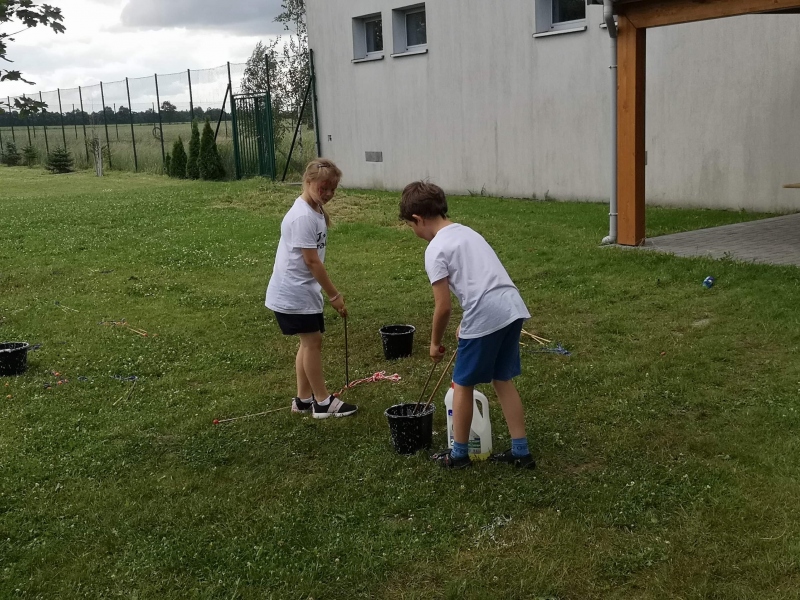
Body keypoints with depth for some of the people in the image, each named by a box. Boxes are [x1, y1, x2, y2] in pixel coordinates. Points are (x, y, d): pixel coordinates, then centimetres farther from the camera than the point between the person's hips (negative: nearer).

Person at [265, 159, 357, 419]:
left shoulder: (316, 211, 7)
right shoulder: (303, 217, -23)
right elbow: (312, 262, -22)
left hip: (305, 290, 10)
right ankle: (323, 402, 8)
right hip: (293, 293, -10)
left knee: (310, 341, 13)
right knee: (312, 341, -3)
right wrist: (334, 295, -17)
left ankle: (303, 399, 24)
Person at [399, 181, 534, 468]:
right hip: (513, 308, 8)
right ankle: (521, 451, 23)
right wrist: (466, 324, 34)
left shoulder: (436, 249, -5)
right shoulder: (467, 232, 21)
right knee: (503, 380, 20)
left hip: (486, 317, -8)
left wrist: (435, 342, 9)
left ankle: (459, 453, 25)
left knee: (463, 384, 11)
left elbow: (443, 307, -7)